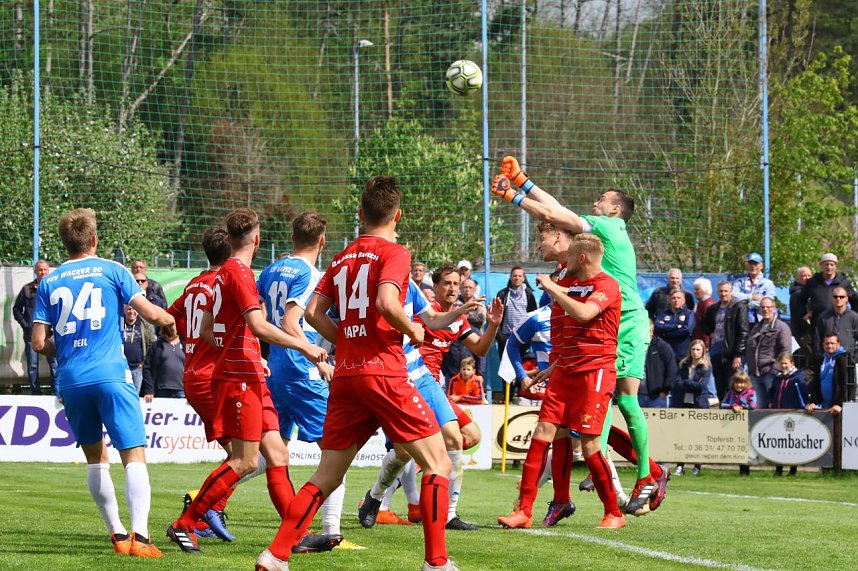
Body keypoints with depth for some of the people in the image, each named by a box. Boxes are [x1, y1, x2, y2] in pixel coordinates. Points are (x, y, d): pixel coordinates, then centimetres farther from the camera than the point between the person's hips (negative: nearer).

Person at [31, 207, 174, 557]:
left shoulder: (50, 283, 11)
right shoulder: (111, 271, 4)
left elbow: (39, 342, 7)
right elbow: (150, 312, -4)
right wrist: (170, 322, 19)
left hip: (70, 381, 3)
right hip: (111, 376, -3)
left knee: (95, 459, 18)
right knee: (134, 456, -7)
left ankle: (117, 533, 15)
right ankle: (139, 535, -23)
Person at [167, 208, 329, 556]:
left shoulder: (224, 273, 16)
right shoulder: (239, 272, -12)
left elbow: (206, 329, 23)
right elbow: (259, 326, -22)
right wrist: (304, 347, -19)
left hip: (249, 378, 10)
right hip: (239, 379, -10)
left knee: (277, 455, 5)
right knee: (245, 461, -10)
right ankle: (184, 526, -6)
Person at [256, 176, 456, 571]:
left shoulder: (341, 259, 16)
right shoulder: (394, 253, -4)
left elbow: (313, 312, 10)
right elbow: (386, 302, -20)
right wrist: (413, 331, -4)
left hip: (345, 376, 7)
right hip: (384, 373, -7)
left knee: (327, 475, 12)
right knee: (437, 463, 1)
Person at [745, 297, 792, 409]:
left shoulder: (781, 327, -1)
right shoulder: (755, 328, 22)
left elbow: (785, 351, -9)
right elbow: (748, 351, 28)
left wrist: (775, 370, -16)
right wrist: (750, 368, 17)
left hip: (771, 374, -7)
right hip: (755, 374, 7)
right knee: (757, 406, 2)